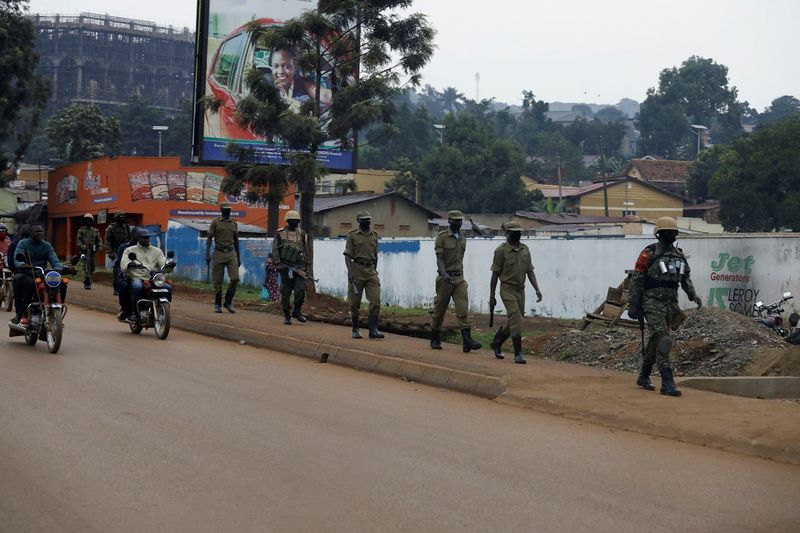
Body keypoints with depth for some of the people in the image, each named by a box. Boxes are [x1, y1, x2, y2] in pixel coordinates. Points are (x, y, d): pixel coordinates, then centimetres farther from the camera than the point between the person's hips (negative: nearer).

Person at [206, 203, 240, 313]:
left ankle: (228, 302, 4)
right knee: (218, 281, 1)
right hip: (219, 253, -3)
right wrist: (207, 254, -10)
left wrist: (238, 257, 17)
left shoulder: (234, 223, 12)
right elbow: (209, 239, 0)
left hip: (231, 253, 3)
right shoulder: (215, 222, 1)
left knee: (235, 278, -11)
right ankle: (217, 305, 13)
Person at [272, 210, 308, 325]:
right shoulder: (280, 234, 2)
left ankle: (297, 311, 7)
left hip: (299, 267, 2)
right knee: (286, 293, 1)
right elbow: (275, 250, -1)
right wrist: (278, 264, -11)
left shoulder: (301, 234, 13)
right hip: (286, 267, -2)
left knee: (300, 290, -10)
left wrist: (306, 265, 17)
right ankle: (286, 315, 10)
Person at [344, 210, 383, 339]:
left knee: (375, 301, -7)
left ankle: (373, 330, -6)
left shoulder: (374, 236, 12)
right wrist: (350, 272, -14)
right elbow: (347, 255, -4)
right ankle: (355, 330, 14)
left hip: (371, 271, 4)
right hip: (357, 269, -3)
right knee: (355, 303, 3)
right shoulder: (352, 235, 0)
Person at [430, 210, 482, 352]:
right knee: (440, 309, 5)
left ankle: (467, 341, -18)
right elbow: (439, 258, -15)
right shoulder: (442, 237, -6)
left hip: (459, 278, 4)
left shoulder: (463, 239, 12)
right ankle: (435, 340, 21)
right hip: (445, 278, -4)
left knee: (463, 309, -9)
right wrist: (444, 274, -30)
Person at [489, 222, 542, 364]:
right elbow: (495, 274, -5)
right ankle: (518, 354, -15)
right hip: (507, 289, -6)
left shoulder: (525, 250, 10)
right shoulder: (501, 250, -7)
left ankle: (496, 343, 34)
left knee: (513, 322, 12)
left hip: (521, 290, 6)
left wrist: (537, 289, -1)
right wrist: (492, 296, -5)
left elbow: (530, 271, 11)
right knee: (516, 320, -17)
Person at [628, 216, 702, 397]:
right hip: (653, 303, -7)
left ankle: (643, 377, 29)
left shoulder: (679, 255, 13)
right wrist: (633, 305, -10)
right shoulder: (649, 254, -7)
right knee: (662, 341, -16)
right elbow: (636, 280, -7)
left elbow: (685, 278, 17)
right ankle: (667, 383, -19)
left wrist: (693, 295, -1)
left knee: (656, 341, 15)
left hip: (671, 303, 7)